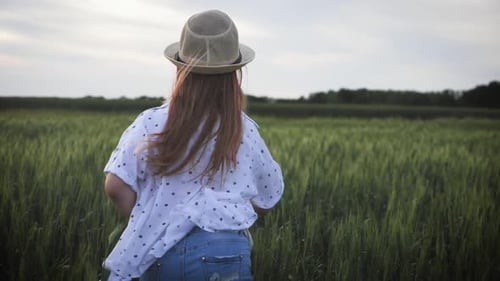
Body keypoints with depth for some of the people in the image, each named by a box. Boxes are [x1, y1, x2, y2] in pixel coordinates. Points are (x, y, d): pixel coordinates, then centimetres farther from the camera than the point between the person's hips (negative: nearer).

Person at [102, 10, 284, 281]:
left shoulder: (151, 123, -2)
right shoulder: (244, 131, 1)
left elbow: (116, 186, -8)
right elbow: (267, 200, 12)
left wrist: (147, 228, 6)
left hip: (157, 255, 1)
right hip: (221, 253, -1)